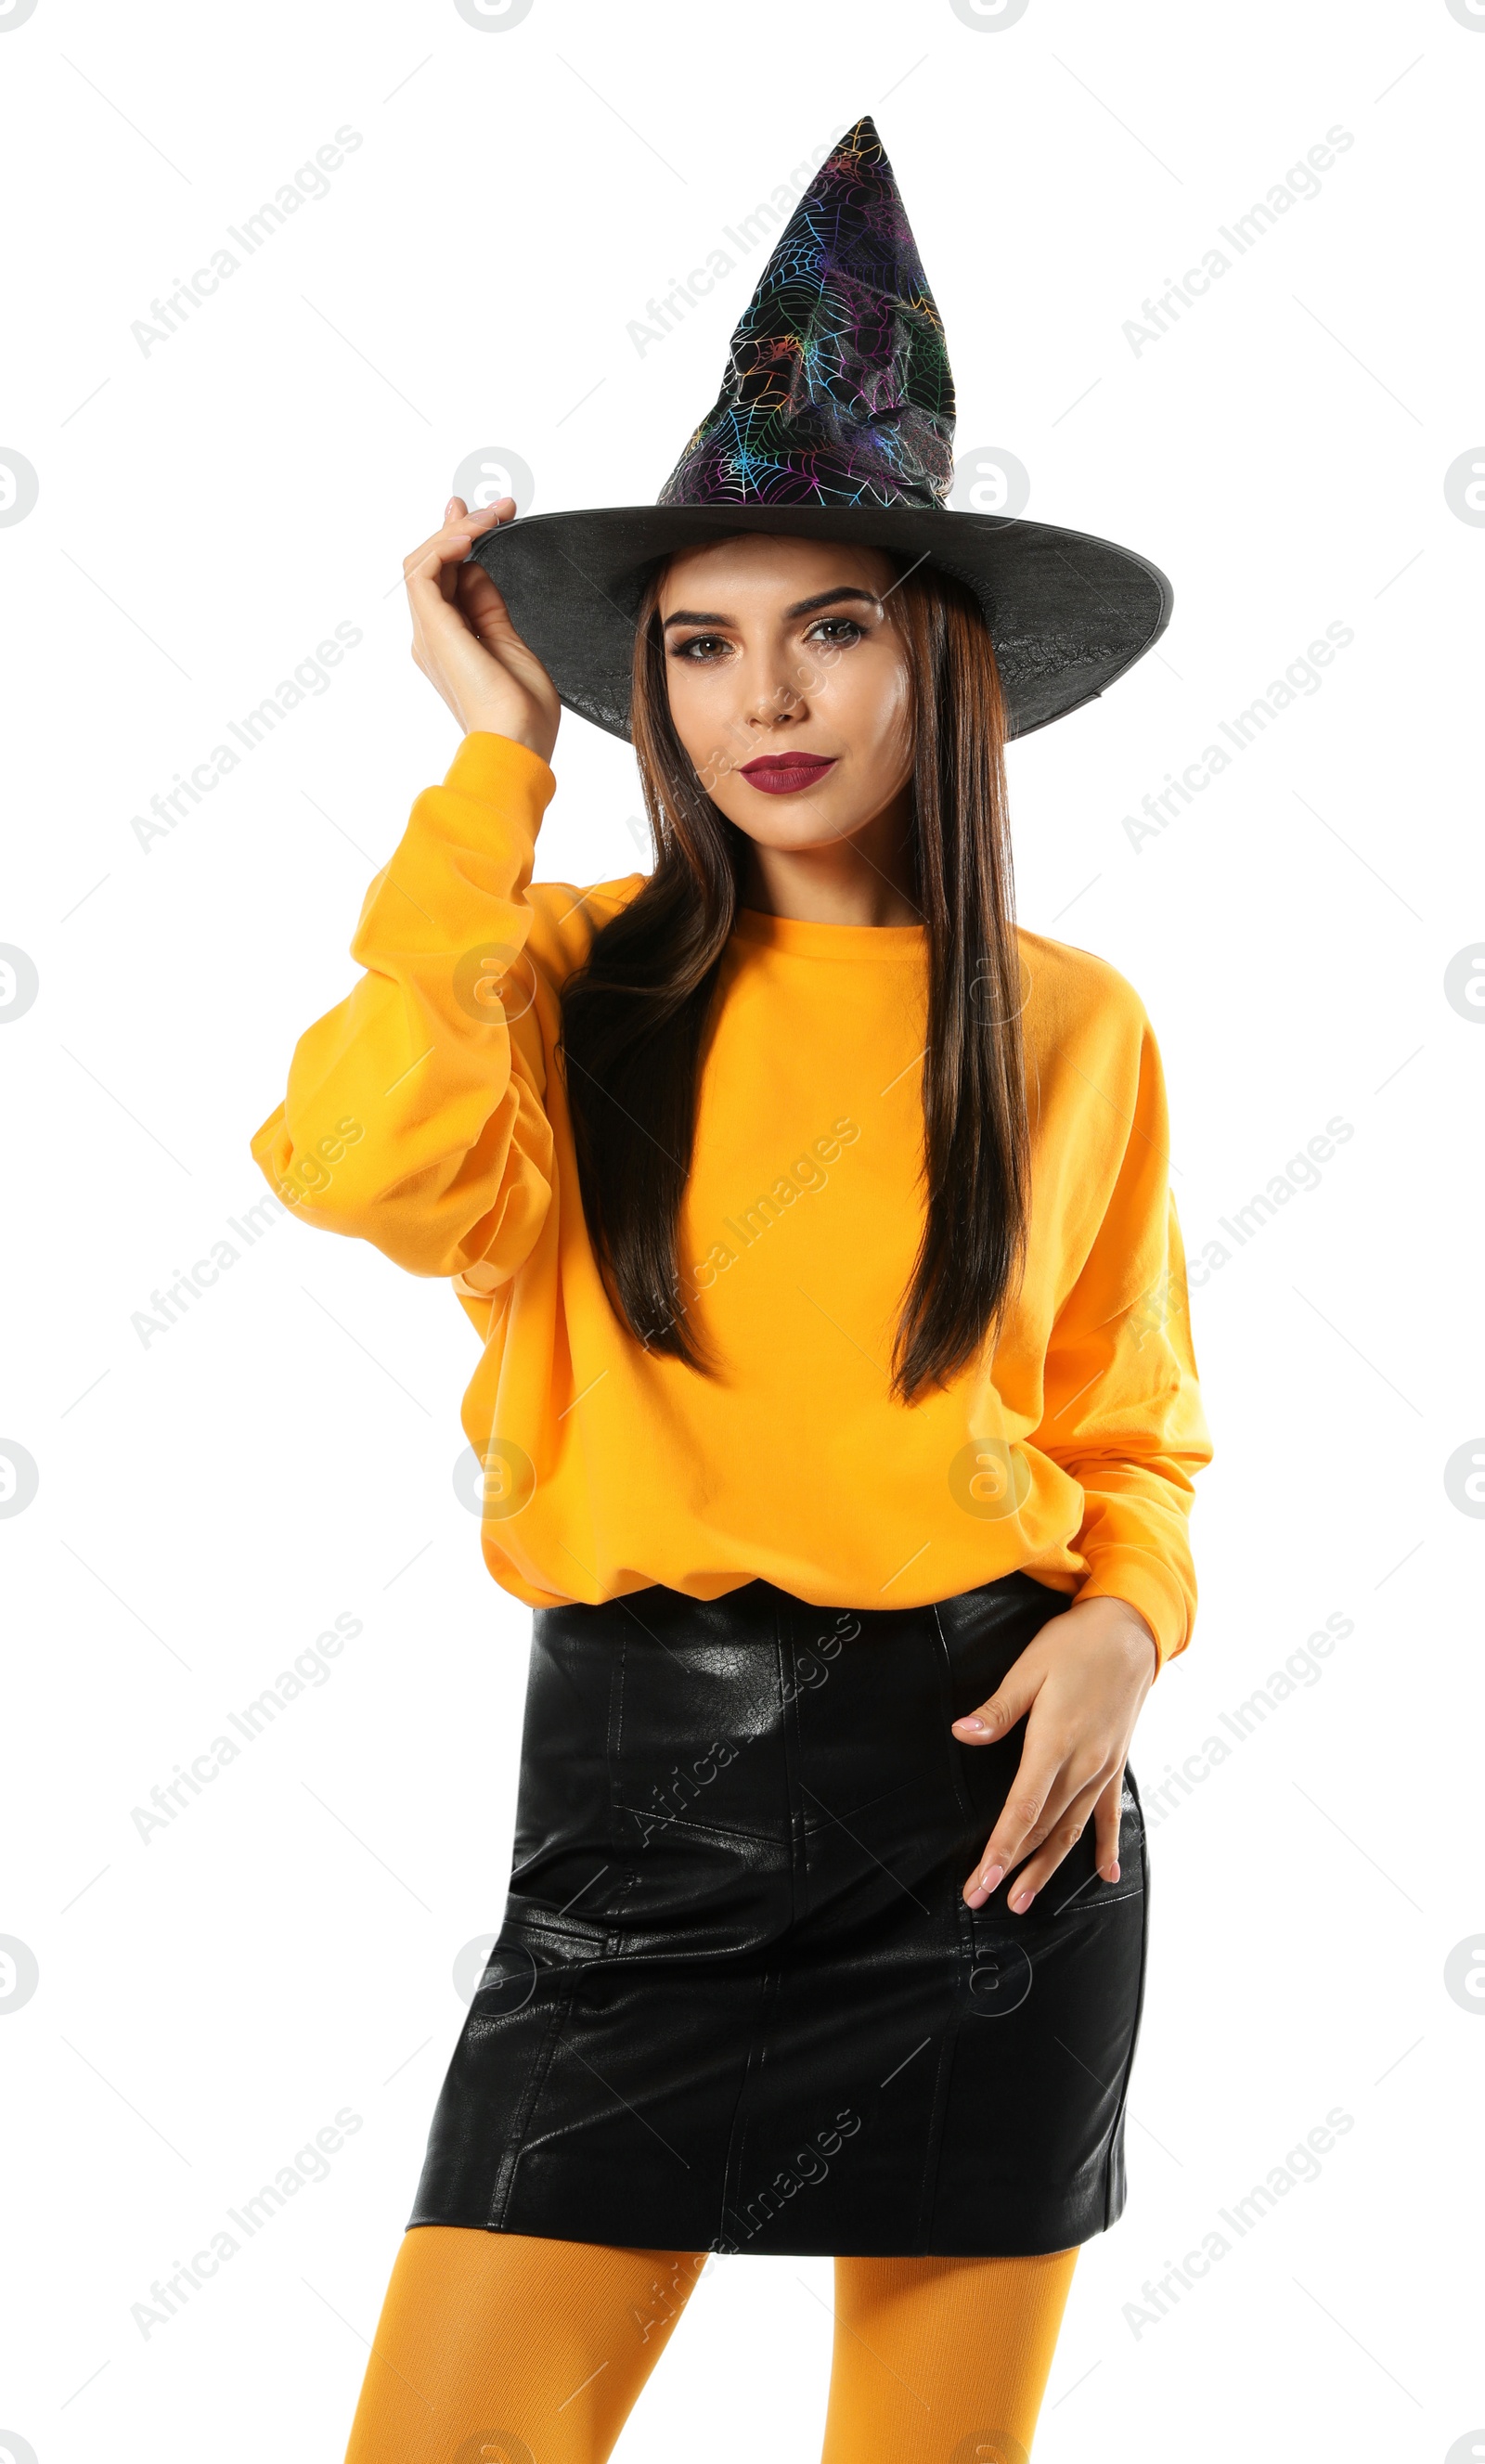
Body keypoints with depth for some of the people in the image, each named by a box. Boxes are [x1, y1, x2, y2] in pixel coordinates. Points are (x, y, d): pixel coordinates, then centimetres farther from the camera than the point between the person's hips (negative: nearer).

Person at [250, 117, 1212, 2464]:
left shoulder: (1074, 1026, 4)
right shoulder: (585, 978, 2)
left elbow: (1134, 1438, 13)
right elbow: (368, 1155, -20)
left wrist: (1125, 1625, -9)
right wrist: (497, 756, -9)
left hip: (984, 1800, 1)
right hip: (644, 1801, -1)